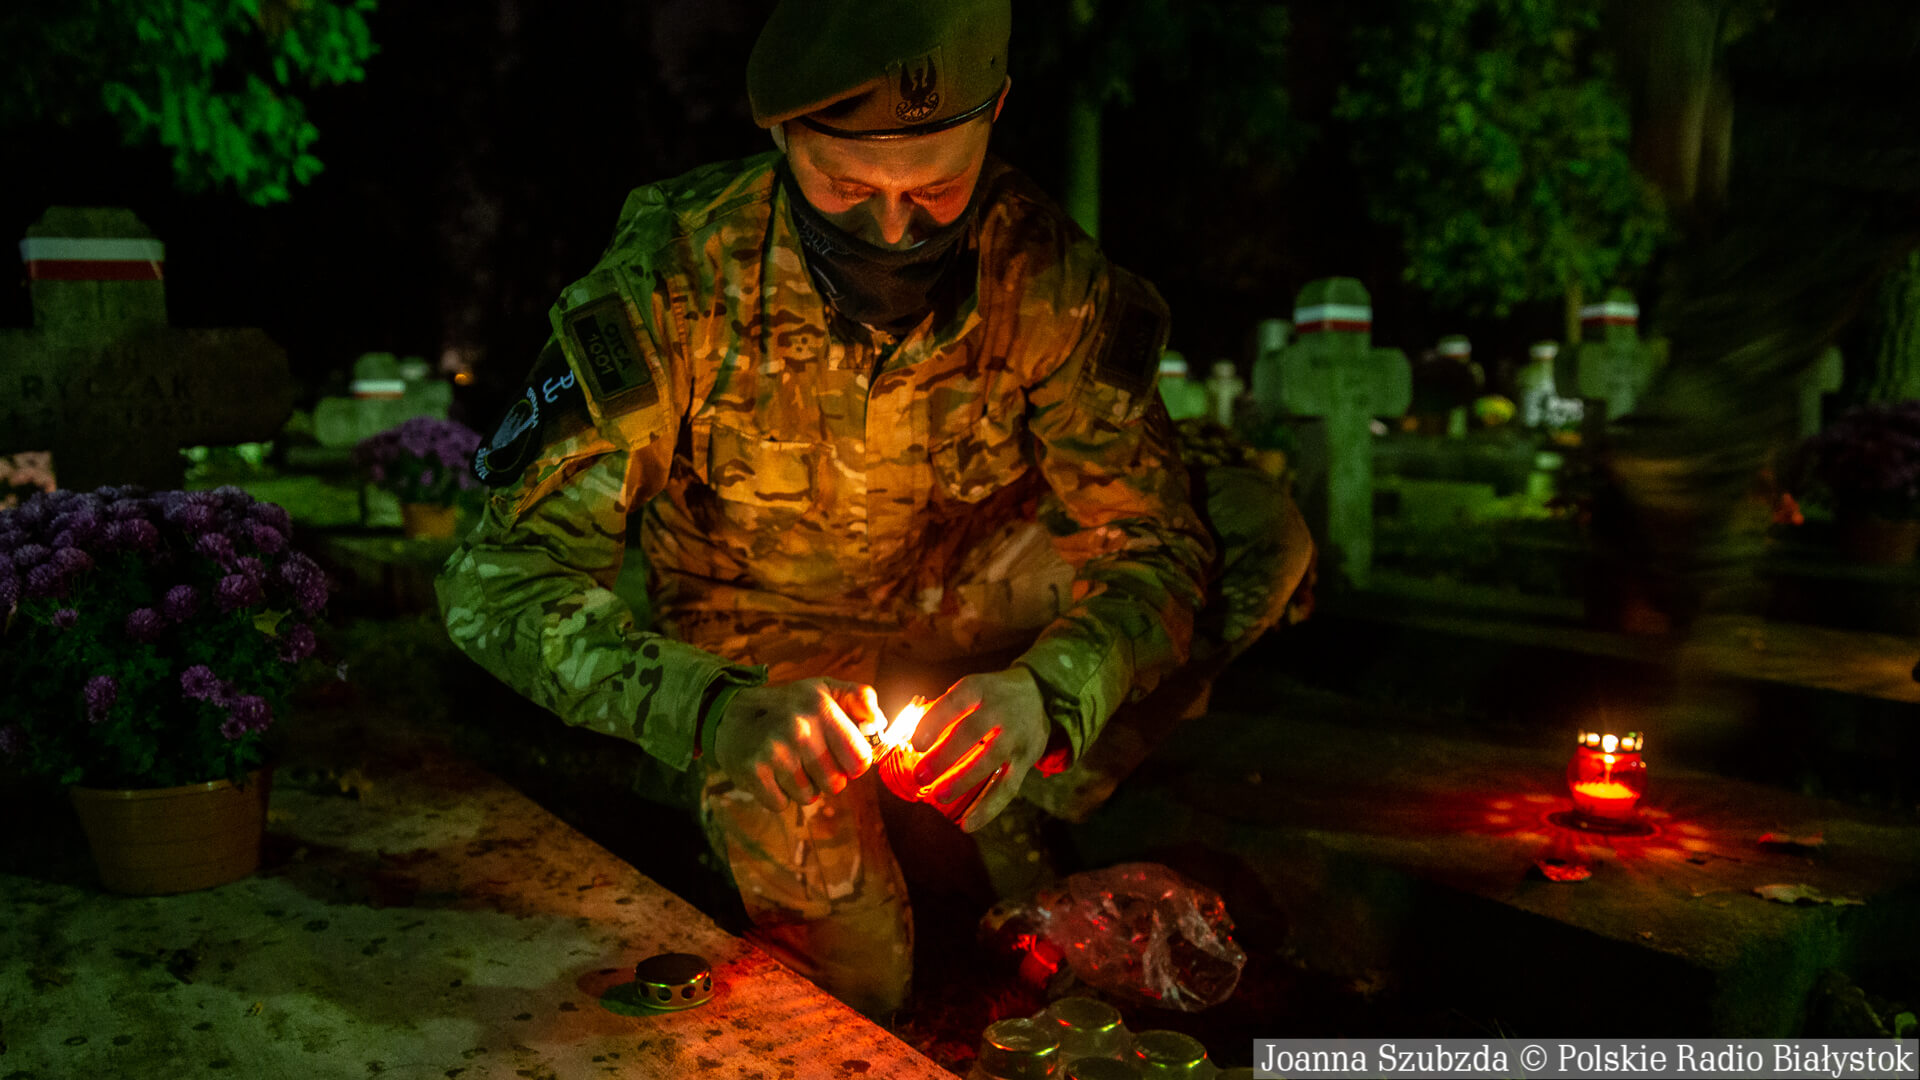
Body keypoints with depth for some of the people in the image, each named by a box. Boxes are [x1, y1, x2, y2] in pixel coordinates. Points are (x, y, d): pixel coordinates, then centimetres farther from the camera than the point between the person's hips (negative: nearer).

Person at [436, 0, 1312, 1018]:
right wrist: (709, 710, -47)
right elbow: (497, 579, -28)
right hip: (757, 652, -2)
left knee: (1253, 523, -17)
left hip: (963, 616, 3)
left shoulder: (1043, 274, -22)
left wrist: (1049, 693, -39)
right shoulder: (678, 276, -28)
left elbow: (1162, 539, -17)